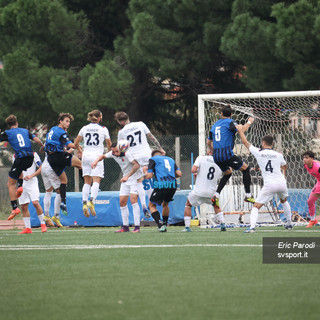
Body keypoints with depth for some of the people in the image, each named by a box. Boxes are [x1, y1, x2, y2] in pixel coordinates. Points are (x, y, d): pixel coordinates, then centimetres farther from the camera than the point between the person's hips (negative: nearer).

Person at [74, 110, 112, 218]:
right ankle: (91, 201, -28)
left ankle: (84, 203, -8)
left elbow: (76, 143, 11)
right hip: (97, 156, -4)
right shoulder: (103, 129, 0)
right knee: (96, 181, -8)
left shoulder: (84, 128, 9)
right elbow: (109, 144, 9)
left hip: (86, 156, 4)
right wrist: (109, 151, 31)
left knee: (87, 182, 7)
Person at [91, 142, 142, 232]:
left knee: (133, 200, -19)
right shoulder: (113, 154, -2)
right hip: (126, 180, 8)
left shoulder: (127, 153, -24)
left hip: (135, 178, -8)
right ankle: (125, 226, 11)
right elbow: (103, 156, 16)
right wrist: (96, 160, -6)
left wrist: (127, 176, -38)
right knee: (122, 202, 4)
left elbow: (137, 165, -33)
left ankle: (137, 227, -20)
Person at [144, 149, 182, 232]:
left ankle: (160, 225, -9)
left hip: (161, 185, -5)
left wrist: (145, 172, 24)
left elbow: (149, 176, 1)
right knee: (165, 204, 28)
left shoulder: (153, 159, 11)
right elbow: (179, 174, 14)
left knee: (152, 205, 9)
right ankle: (165, 224, 27)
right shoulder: (170, 159, 25)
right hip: (173, 185, 5)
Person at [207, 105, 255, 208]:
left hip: (216, 157, 7)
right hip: (227, 154, -7)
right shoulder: (229, 122, -3)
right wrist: (249, 122, 2)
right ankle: (248, 195, 4)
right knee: (245, 168, 8)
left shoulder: (215, 125, 18)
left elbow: (208, 142, 26)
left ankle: (216, 195, 11)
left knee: (228, 173, 28)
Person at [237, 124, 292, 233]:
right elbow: (284, 166, 26)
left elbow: (245, 142, 12)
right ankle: (289, 223, 38)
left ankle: (252, 226, -22)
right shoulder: (278, 155, 6)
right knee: (284, 201, 33)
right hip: (281, 183, 4)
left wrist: (240, 131, 25)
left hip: (269, 185, -4)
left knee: (256, 206, -1)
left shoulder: (258, 152, -1)